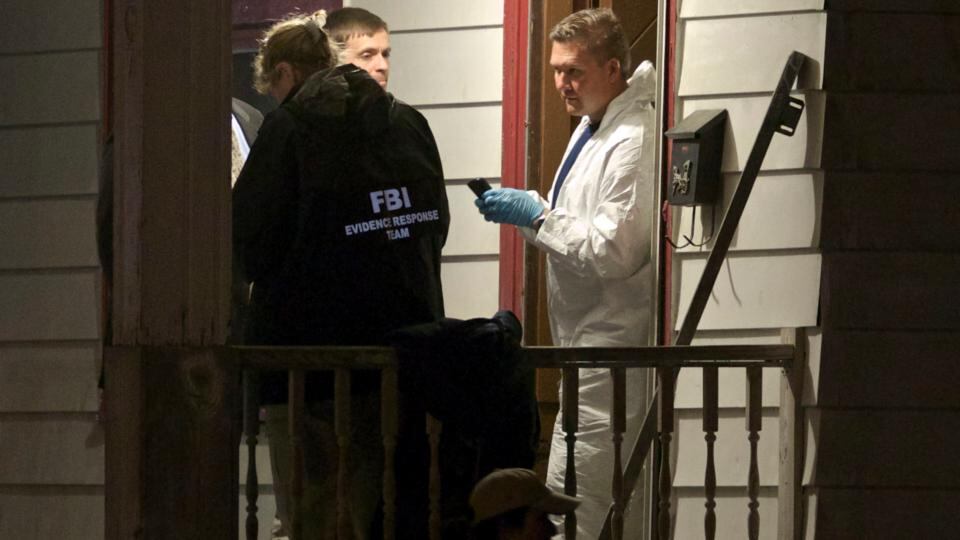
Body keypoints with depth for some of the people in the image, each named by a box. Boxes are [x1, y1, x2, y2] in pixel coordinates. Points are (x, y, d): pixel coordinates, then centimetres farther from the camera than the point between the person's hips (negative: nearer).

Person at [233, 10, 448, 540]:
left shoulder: (288, 128, -9)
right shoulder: (408, 123, 6)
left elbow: (251, 242, -11)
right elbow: (436, 223, 12)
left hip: (308, 344, -5)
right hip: (401, 343, 5)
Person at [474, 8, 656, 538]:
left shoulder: (634, 142, -18)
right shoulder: (590, 128, 15)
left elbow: (613, 250, -22)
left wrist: (537, 216, -15)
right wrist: (525, 212, 5)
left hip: (612, 342, -10)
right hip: (589, 339, 10)